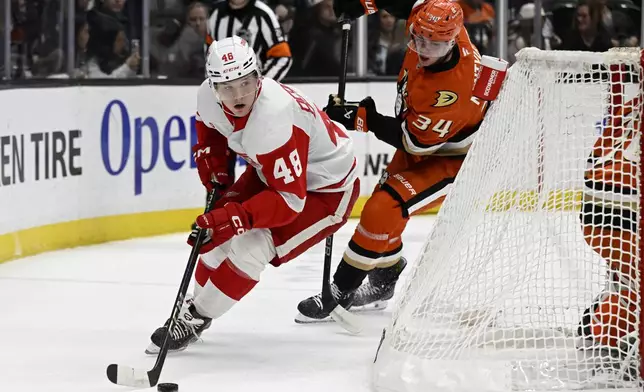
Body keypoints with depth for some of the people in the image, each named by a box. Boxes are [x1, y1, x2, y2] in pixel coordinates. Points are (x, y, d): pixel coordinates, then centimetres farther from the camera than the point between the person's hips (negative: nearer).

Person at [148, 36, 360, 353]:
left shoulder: (272, 119, -40)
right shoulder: (209, 96, -18)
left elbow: (290, 200, -38)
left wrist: (236, 217, -43)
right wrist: (213, 167, -2)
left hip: (325, 189, -8)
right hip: (271, 171, 8)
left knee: (251, 246, -19)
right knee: (219, 230, 1)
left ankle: (196, 318, -3)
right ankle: (197, 301, 24)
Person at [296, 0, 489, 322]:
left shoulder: (453, 89, -38)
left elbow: (415, 141, -28)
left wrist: (362, 118, -26)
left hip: (452, 159, -9)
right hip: (419, 139, 9)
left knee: (384, 209, -21)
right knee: (383, 203, 18)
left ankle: (341, 291, -7)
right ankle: (386, 275, 43)